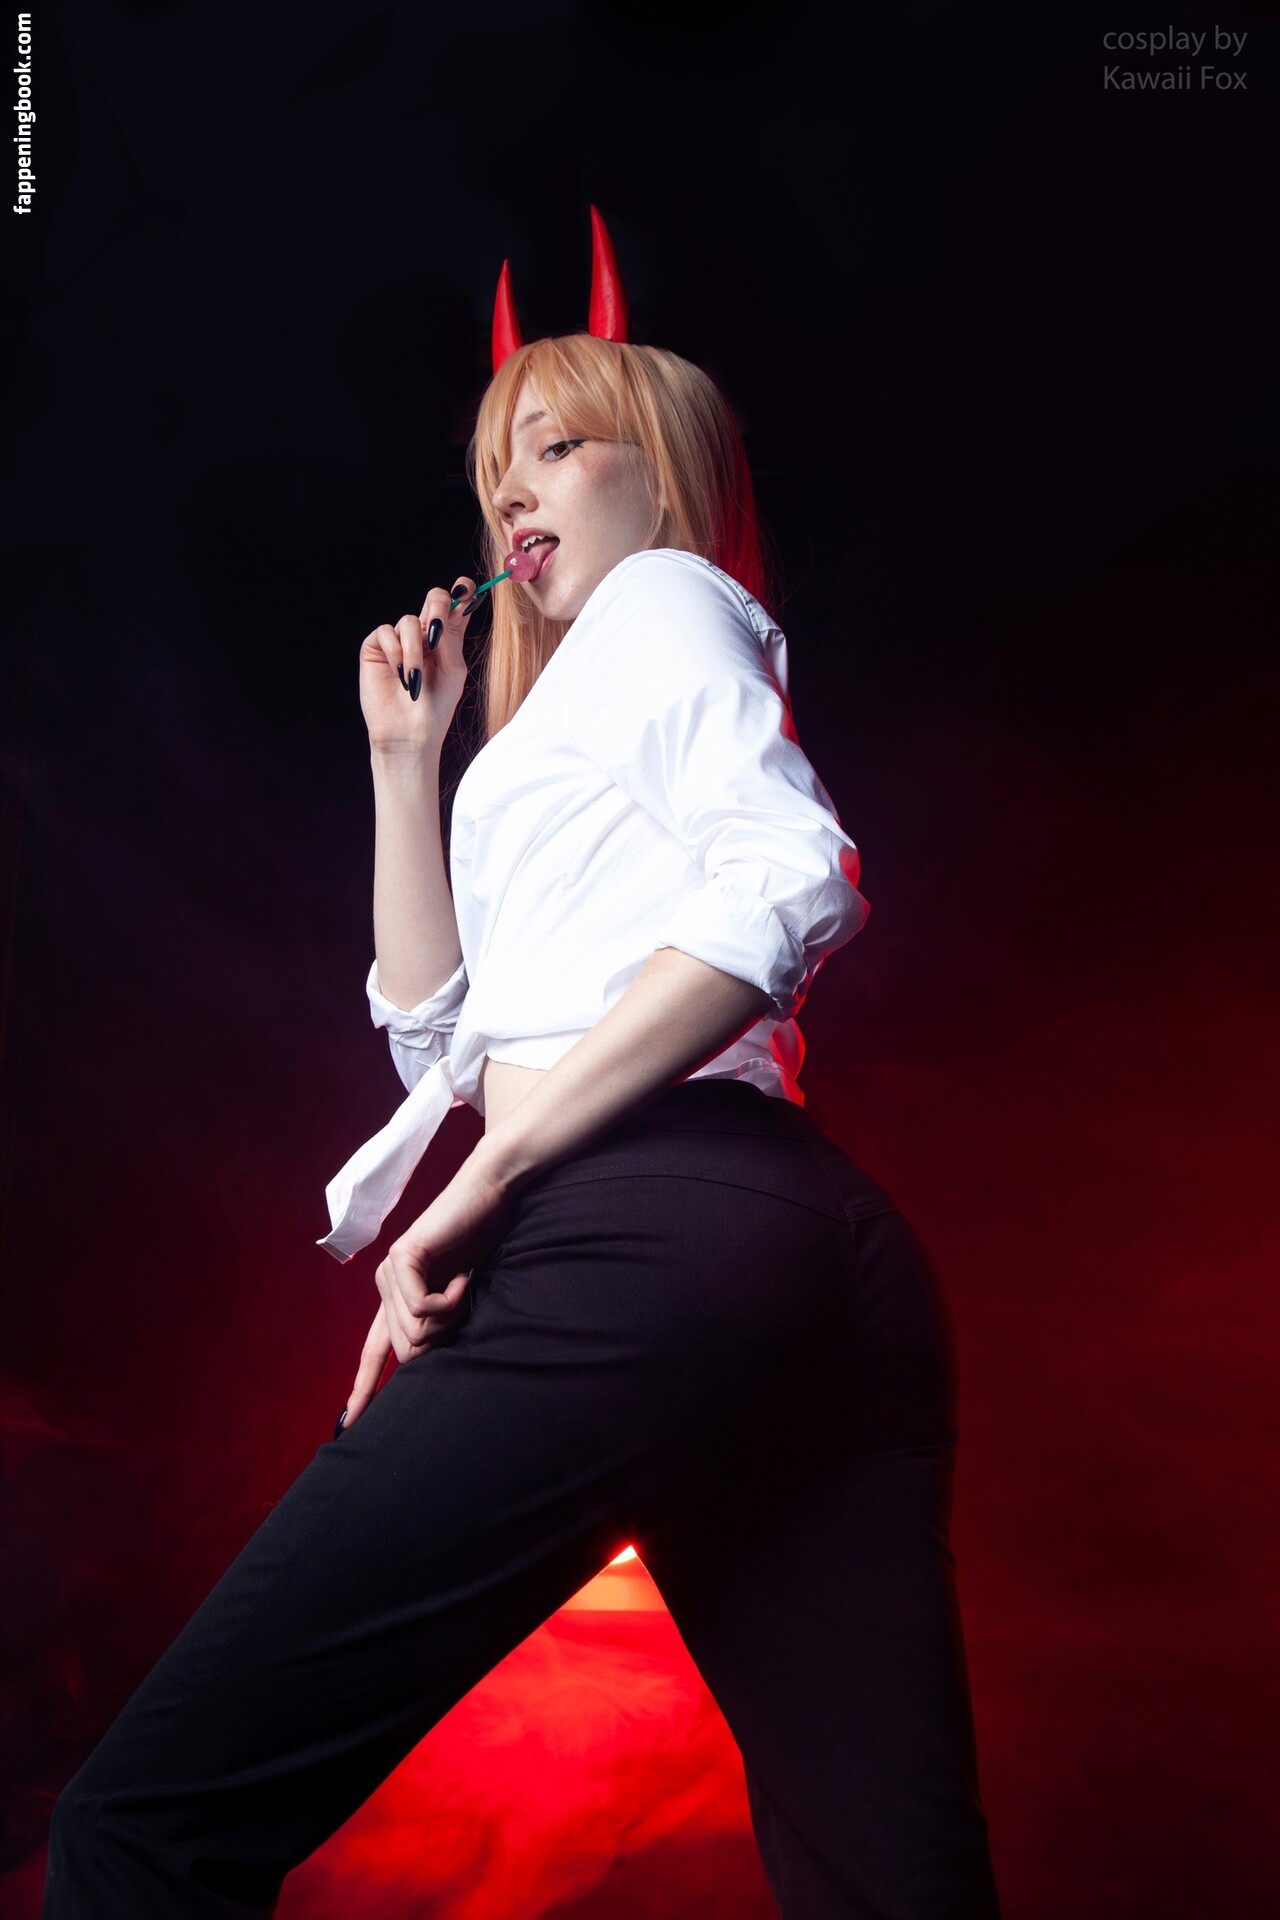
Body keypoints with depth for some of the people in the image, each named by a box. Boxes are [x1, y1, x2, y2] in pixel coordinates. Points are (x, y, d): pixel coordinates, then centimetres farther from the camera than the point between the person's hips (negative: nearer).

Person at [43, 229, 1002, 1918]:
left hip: (648, 1224, -10)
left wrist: (479, 1183, -12)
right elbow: (443, 1037, 28)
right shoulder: (575, 739, 35)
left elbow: (798, 881, -9)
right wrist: (407, 760, 25)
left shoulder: (670, 595, 11)